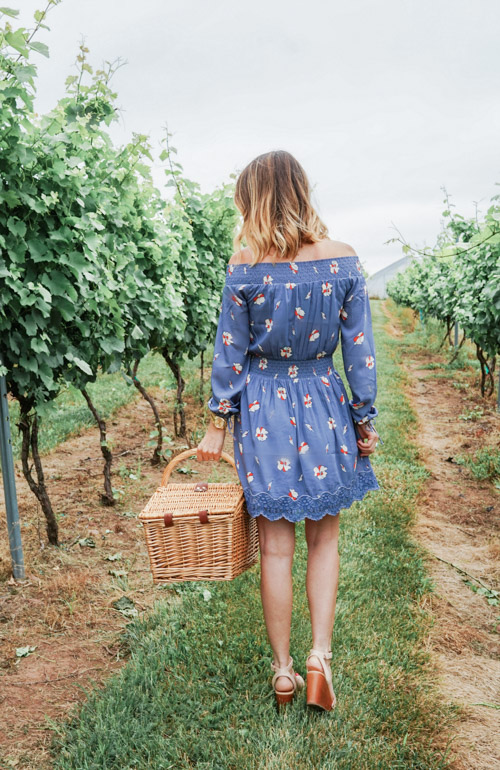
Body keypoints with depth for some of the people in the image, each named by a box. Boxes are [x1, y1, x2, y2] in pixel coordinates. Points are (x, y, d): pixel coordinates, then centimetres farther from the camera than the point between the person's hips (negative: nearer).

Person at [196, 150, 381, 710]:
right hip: (324, 406, 1)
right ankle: (320, 655, 10)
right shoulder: (342, 259, -6)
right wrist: (364, 420, 6)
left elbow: (229, 353, -5)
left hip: (263, 410, -1)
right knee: (323, 541, 18)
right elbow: (359, 348, -3)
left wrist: (218, 423, 5)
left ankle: (283, 672, 22)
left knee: (275, 548, 10)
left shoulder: (244, 267, -10)